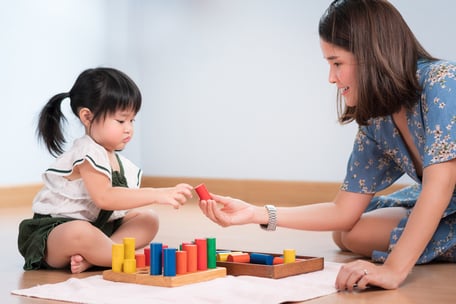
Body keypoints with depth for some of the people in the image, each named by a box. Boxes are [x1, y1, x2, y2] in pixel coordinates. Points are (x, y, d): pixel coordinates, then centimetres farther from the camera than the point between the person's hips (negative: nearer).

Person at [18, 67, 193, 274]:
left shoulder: (122, 165, 11)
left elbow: (118, 209, 5)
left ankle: (90, 258, -20)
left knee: (148, 220, 0)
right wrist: (157, 195, -33)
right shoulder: (87, 153, -18)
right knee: (80, 234, -41)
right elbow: (104, 197, -31)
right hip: (55, 231, -9)